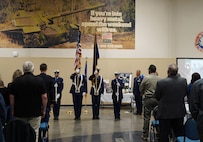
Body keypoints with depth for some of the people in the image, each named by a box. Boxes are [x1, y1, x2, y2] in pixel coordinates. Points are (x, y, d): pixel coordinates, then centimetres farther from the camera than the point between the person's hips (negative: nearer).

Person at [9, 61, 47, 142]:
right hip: (35, 112, -2)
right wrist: (44, 110, 4)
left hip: (19, 113, 2)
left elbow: (12, 97, 0)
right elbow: (44, 97, -7)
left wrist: (13, 110, 11)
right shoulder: (39, 80, -5)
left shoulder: (16, 81, -1)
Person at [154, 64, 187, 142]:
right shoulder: (183, 81, -8)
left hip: (165, 113, -3)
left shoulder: (161, 82, -19)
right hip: (179, 112, 4)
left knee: (164, 135, 8)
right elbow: (185, 94, 6)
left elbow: (156, 97, -6)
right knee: (179, 134, 17)